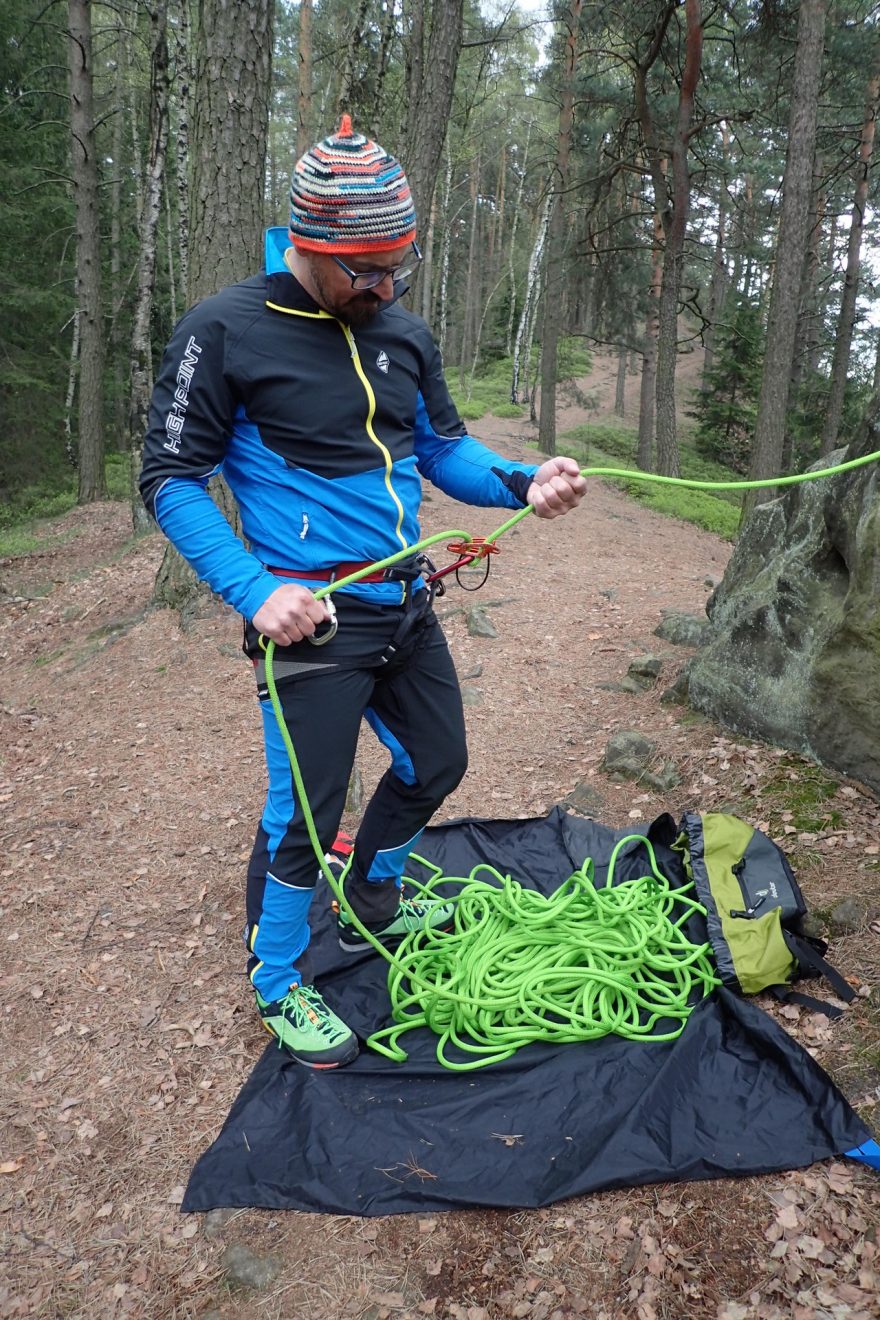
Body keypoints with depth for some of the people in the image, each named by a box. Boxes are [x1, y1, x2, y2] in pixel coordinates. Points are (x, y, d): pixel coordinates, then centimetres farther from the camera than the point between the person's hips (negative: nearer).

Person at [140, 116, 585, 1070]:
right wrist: (253, 589, -22)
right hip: (314, 621, -7)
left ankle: (370, 903, 46)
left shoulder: (403, 334, 8)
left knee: (436, 762, 20)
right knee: (305, 813, 0)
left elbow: (443, 449, 15)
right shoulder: (224, 332, -11)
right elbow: (171, 479, -10)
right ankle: (278, 984, 27)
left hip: (404, 605, 7)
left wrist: (522, 482, -5)